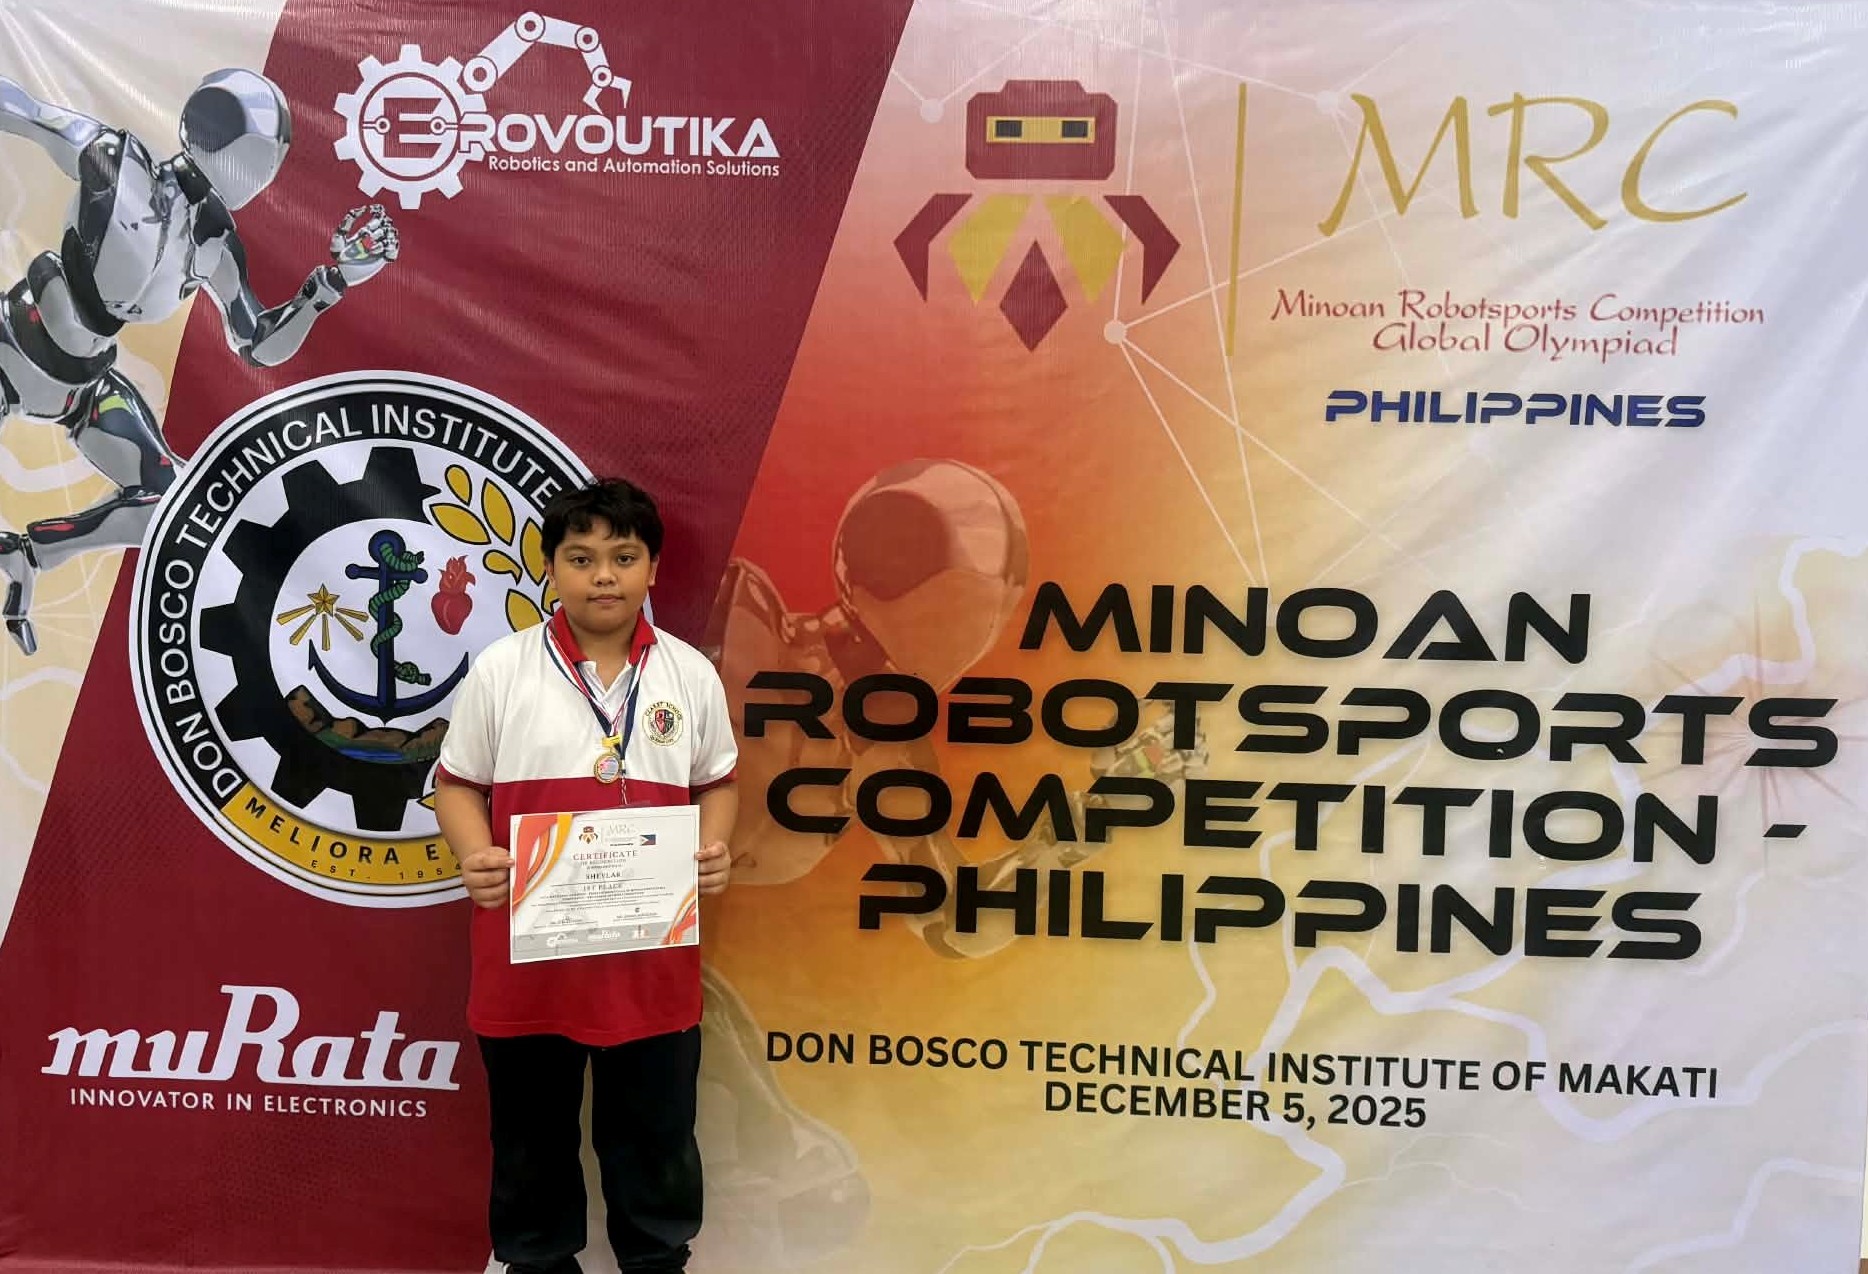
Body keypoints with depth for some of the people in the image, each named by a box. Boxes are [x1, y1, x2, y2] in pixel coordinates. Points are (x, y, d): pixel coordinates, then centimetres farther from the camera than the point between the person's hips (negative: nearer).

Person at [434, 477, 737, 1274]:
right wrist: (473, 857, -17)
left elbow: (716, 783, 10)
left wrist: (714, 848, -9)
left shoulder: (691, 674, 1)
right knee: (532, 1127, 16)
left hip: (653, 951, 1)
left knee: (656, 1127, 15)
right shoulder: (501, 669, -4)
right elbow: (458, 783, 1)